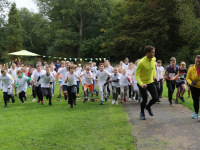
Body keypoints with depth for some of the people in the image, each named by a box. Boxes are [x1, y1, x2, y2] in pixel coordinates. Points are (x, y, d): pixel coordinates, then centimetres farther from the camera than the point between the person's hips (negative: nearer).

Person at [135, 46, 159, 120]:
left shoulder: (153, 59, -6)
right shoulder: (141, 62, -25)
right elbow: (136, 75, -23)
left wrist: (154, 76, 13)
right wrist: (141, 84, -35)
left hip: (151, 82, 5)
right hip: (142, 83, -5)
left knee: (156, 98, -2)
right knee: (145, 100, 0)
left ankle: (148, 107, 31)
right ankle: (142, 112, 30)